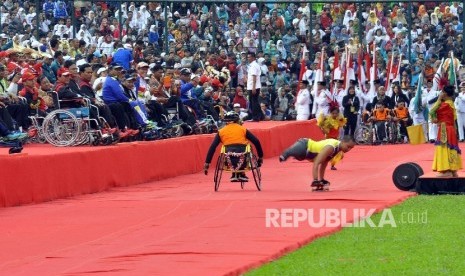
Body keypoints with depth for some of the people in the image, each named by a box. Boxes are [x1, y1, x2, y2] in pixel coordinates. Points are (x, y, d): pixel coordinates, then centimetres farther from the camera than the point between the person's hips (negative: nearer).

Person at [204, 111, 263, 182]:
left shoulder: (221, 132, 13)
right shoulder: (242, 129, 12)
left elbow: (212, 148, 6)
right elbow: (256, 142, 6)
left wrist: (207, 163, 8)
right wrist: (260, 156, 15)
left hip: (229, 162, 1)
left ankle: (235, 174, 24)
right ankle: (241, 174, 31)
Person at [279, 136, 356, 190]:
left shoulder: (339, 147, 2)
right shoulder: (331, 148, -30)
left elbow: (324, 163, 16)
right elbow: (316, 163, -36)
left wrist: (321, 180, 20)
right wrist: (315, 180, -41)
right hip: (303, 147, -8)